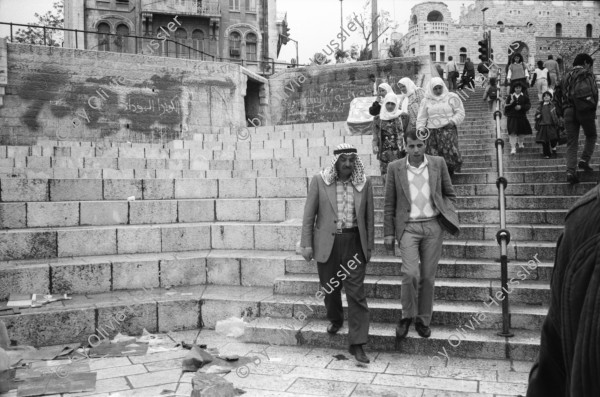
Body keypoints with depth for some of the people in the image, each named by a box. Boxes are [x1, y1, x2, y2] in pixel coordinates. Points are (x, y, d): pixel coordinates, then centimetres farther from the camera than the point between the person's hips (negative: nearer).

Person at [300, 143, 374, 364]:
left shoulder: (364, 183, 2)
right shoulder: (319, 181, -3)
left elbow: (369, 216, 8)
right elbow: (309, 214, -1)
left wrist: (369, 246, 8)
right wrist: (306, 244, -4)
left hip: (354, 242, 0)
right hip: (327, 242, 0)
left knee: (356, 293, -3)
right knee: (330, 287, 15)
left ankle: (357, 344, 5)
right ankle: (335, 320, 45)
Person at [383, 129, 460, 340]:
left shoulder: (438, 163, 5)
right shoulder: (395, 168, 2)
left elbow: (449, 194, 15)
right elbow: (389, 204, 4)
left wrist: (447, 213, -2)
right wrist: (388, 233, 2)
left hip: (433, 226, 2)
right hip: (408, 227, -1)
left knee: (428, 277, 6)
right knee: (411, 273, -15)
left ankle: (423, 320, 22)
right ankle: (407, 316, 9)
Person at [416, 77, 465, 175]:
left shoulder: (452, 97, 8)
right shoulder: (426, 100, 14)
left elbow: (460, 113, 6)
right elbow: (421, 117, 15)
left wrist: (453, 121, -10)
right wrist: (420, 128, -1)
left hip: (448, 130, -2)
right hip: (432, 132, 2)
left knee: (450, 151, -16)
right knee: (434, 155, -5)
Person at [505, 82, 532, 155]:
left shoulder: (524, 97, 5)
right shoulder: (510, 97, 5)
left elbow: (528, 105, -3)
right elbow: (506, 107, 3)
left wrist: (521, 107, -17)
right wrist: (511, 103, -17)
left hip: (522, 117, 2)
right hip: (512, 117, -2)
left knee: (522, 132, 13)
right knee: (513, 133, -11)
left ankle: (521, 143, 41)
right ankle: (513, 148, -10)